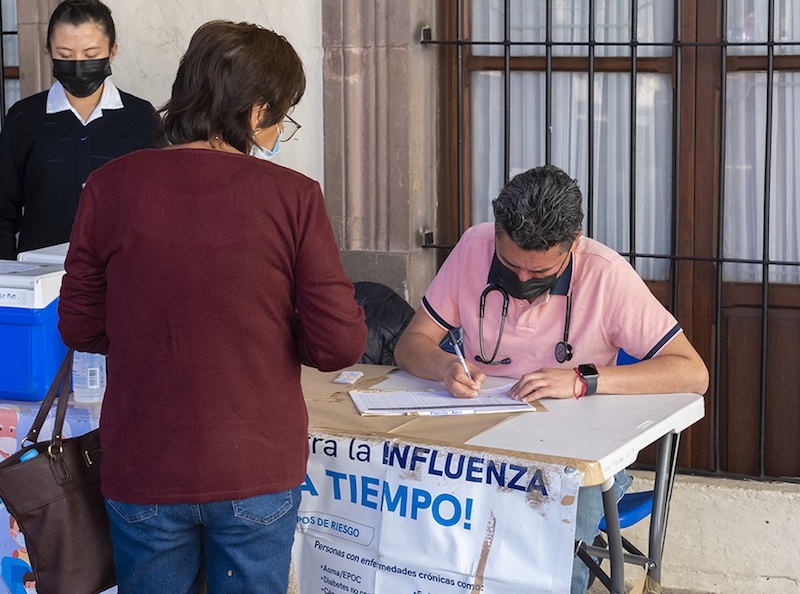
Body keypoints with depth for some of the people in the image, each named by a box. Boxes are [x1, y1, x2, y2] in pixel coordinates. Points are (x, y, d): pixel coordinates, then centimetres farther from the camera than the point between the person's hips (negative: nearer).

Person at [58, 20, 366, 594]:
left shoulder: (111, 186, -8)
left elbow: (79, 328, 1)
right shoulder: (293, 195, -12)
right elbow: (341, 344, -12)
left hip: (143, 472, 1)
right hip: (258, 473, -1)